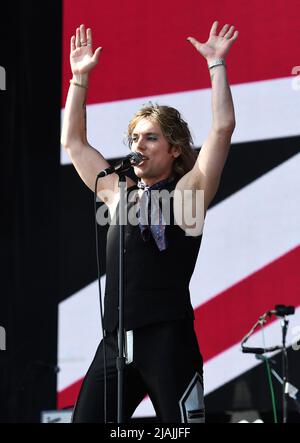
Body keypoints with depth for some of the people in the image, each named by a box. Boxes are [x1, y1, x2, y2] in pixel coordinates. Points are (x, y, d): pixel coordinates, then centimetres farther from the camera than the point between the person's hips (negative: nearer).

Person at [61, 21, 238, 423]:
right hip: (115, 341, 6)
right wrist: (80, 78, 19)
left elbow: (223, 127, -8)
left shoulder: (186, 193, 2)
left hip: (168, 341, -5)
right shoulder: (117, 193, 16)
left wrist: (216, 64, -6)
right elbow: (73, 141, 23)